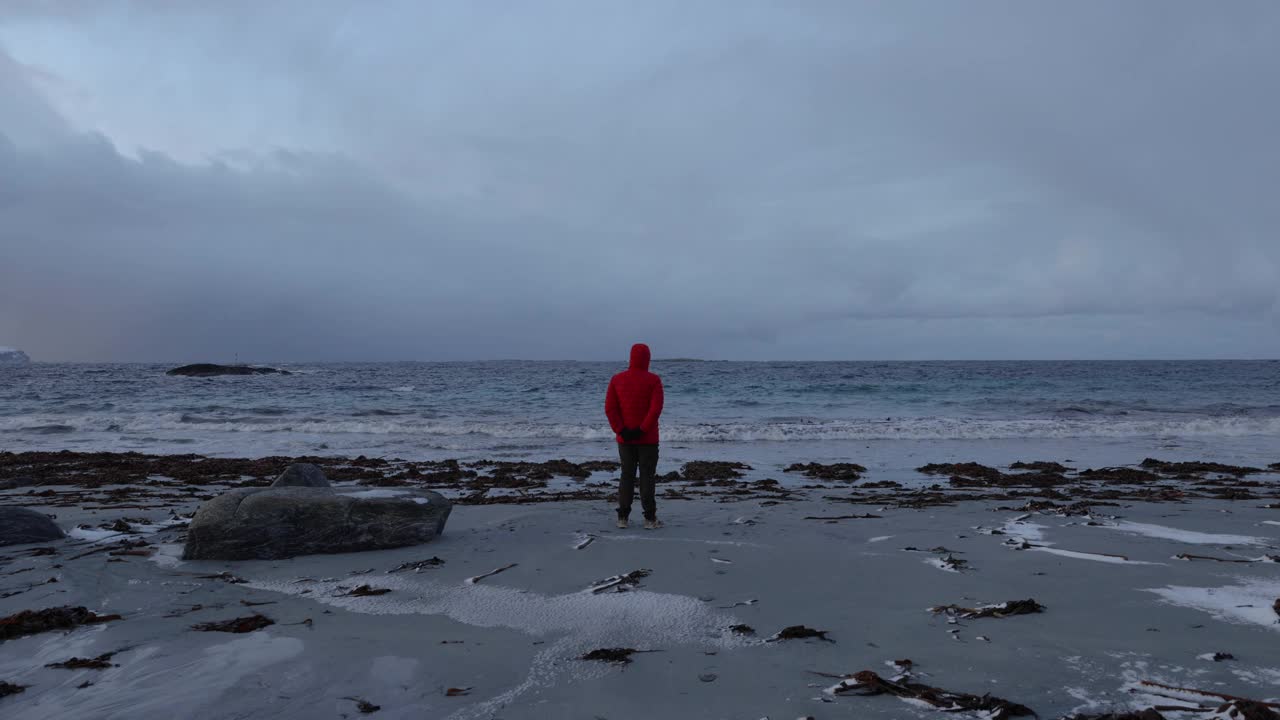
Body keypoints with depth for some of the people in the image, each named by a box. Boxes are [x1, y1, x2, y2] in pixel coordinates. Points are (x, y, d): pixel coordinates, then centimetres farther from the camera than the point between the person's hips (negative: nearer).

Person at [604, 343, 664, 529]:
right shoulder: (653, 380, -7)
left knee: (627, 476, 11)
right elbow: (656, 408, -17)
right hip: (648, 439, -3)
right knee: (647, 477, 2)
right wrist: (642, 430, -15)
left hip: (624, 439, 3)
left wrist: (621, 430, -7)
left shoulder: (617, 379, 2)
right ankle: (650, 519, 2)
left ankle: (623, 517, 11)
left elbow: (610, 408, -4)